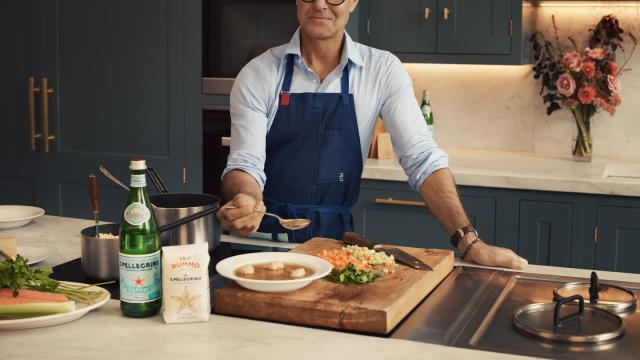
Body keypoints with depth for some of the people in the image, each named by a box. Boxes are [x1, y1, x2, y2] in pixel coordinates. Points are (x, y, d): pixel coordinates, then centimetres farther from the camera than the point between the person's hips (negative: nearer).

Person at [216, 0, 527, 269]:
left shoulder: (382, 70, -2)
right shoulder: (258, 75, -4)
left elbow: (422, 159, -6)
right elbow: (246, 163, -9)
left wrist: (470, 243, -16)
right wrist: (244, 202, -33)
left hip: (335, 235, 1)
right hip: (264, 234, -1)